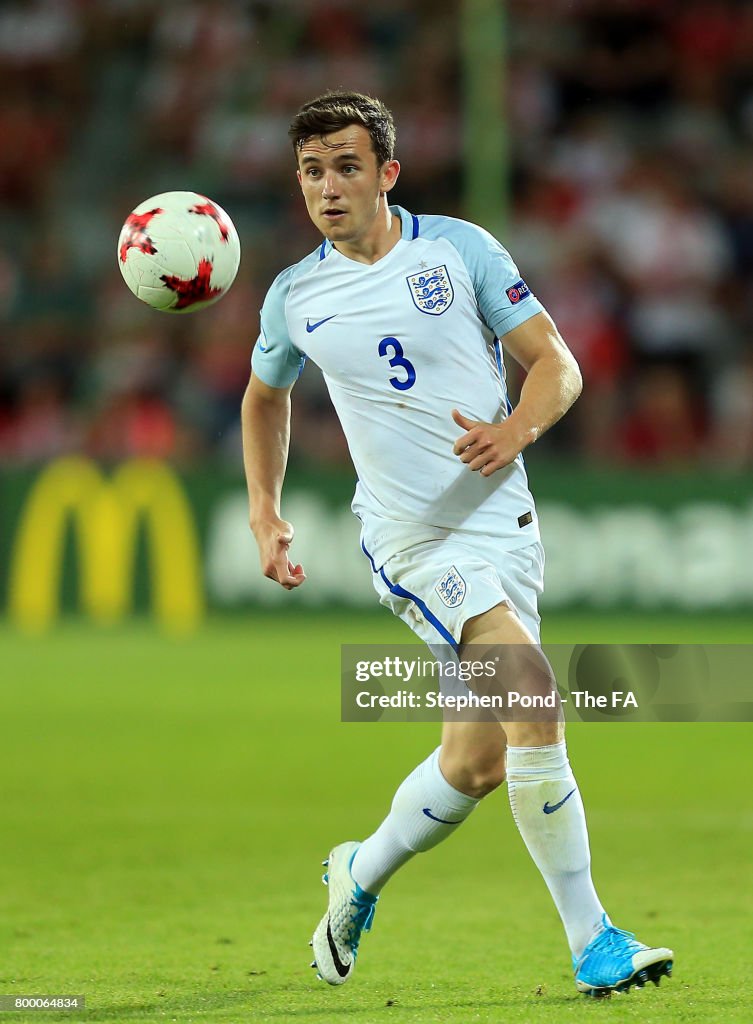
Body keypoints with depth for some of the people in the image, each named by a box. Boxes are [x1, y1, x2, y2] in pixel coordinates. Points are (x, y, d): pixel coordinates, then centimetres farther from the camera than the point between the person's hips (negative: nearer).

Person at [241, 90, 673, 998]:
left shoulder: (459, 249, 0)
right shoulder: (294, 297, 4)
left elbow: (556, 363, 1)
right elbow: (265, 397, 25)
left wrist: (517, 429, -19)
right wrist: (264, 514, 15)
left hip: (503, 523, 2)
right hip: (412, 540, -2)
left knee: (478, 760, 6)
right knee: (536, 708, -22)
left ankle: (358, 878, 33)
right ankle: (590, 941, -16)